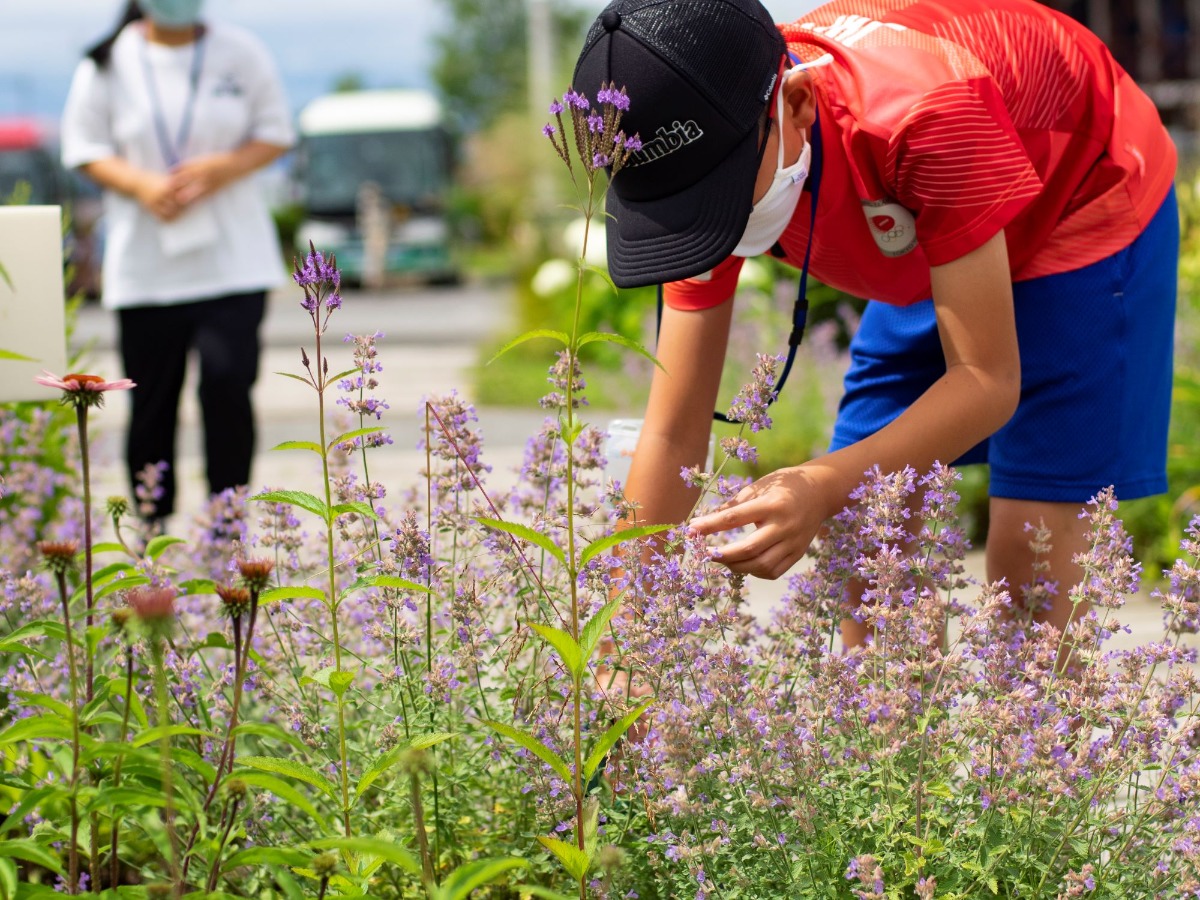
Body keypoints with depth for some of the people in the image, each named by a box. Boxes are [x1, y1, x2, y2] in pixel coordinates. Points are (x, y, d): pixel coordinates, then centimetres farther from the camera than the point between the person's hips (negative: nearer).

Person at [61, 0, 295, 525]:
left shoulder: (242, 53, 3)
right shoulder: (108, 63, 1)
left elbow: (277, 132, 7)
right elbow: (84, 147, 4)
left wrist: (223, 168, -12)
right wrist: (141, 185, -14)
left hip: (232, 259, 0)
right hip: (145, 262, 0)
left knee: (228, 383, -13)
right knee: (151, 402, 3)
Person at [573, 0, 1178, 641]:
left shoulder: (926, 112, -42)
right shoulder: (700, 167, -23)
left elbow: (988, 381, -37)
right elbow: (673, 435, -19)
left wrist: (826, 487, -52)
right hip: (935, 250, 6)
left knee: (1027, 537, -15)